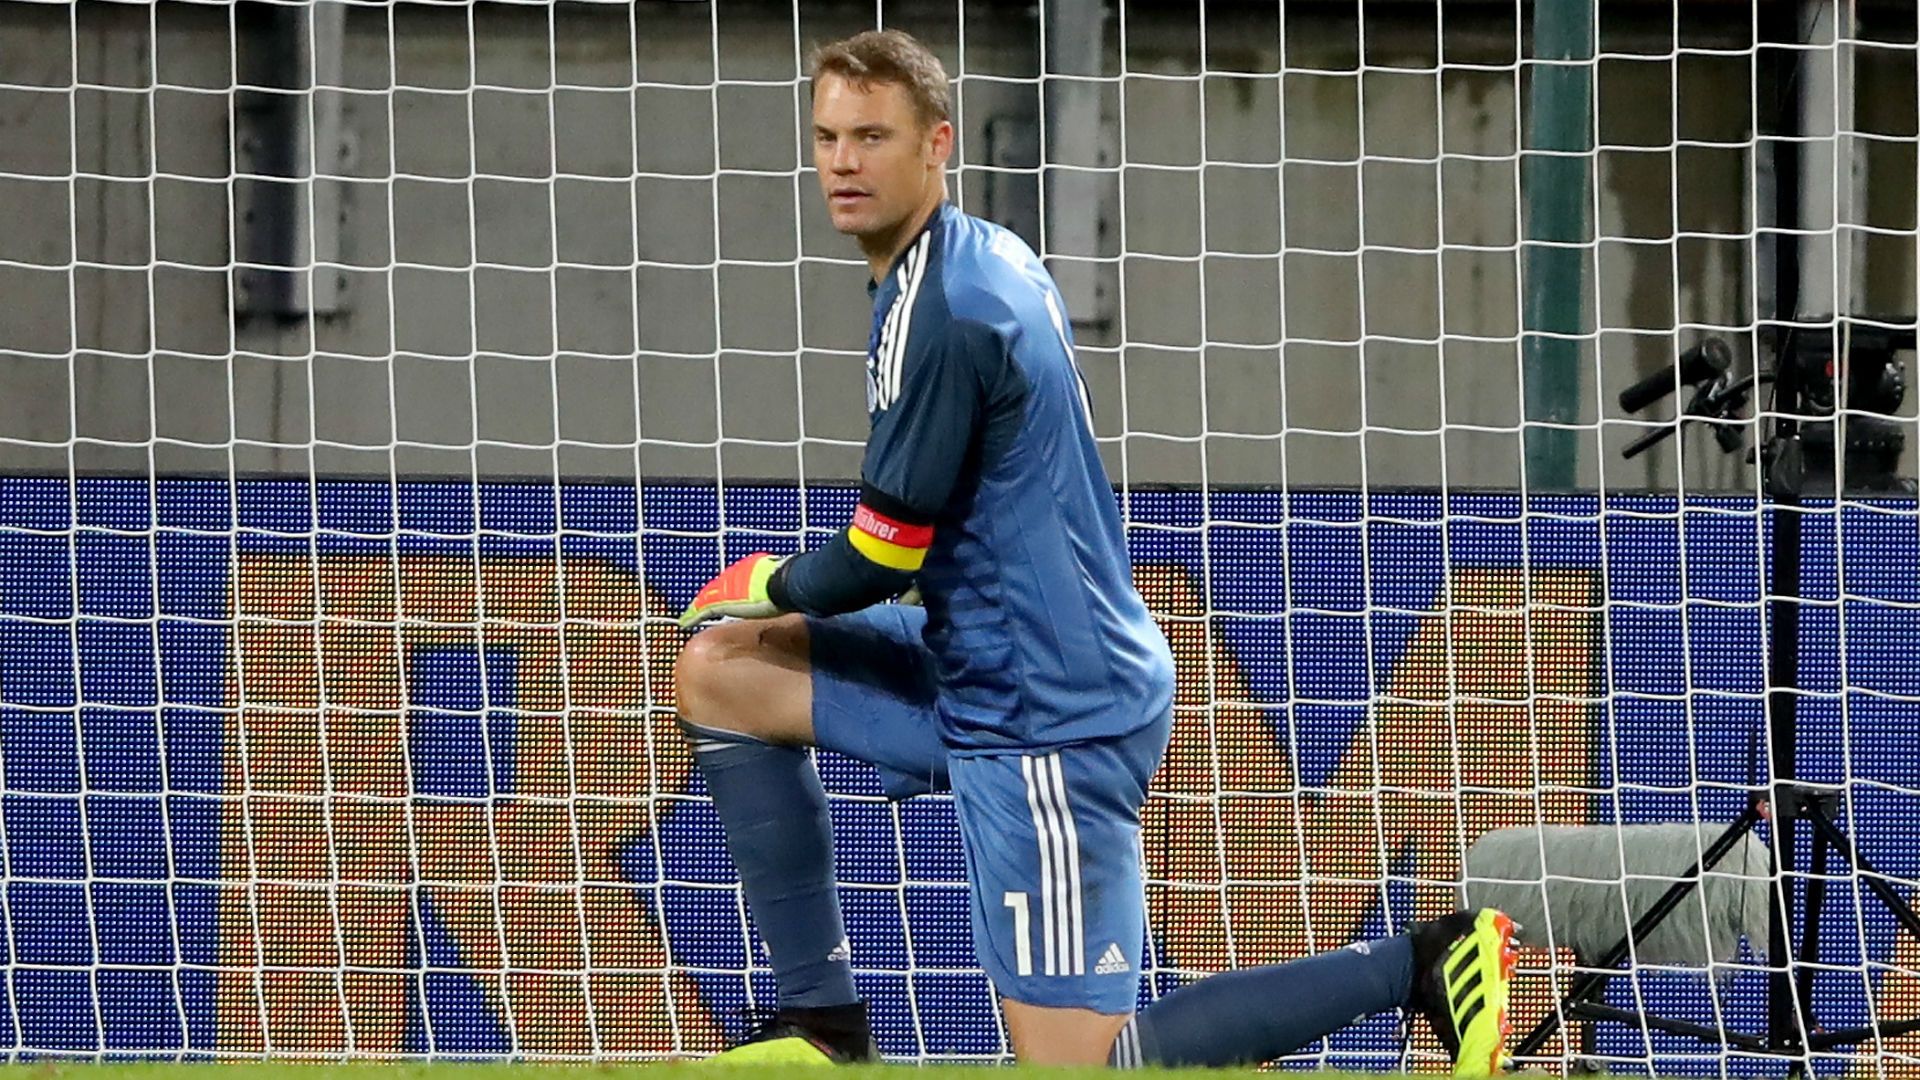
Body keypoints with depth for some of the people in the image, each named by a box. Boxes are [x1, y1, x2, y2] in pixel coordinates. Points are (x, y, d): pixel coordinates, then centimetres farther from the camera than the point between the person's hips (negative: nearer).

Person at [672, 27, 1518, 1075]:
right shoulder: (988, 256, 9)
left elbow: (879, 561, -16)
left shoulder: (937, 316, -21)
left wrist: (770, 585, 5)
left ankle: (1419, 966, -5)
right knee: (717, 671, 14)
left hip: (1043, 718, -10)